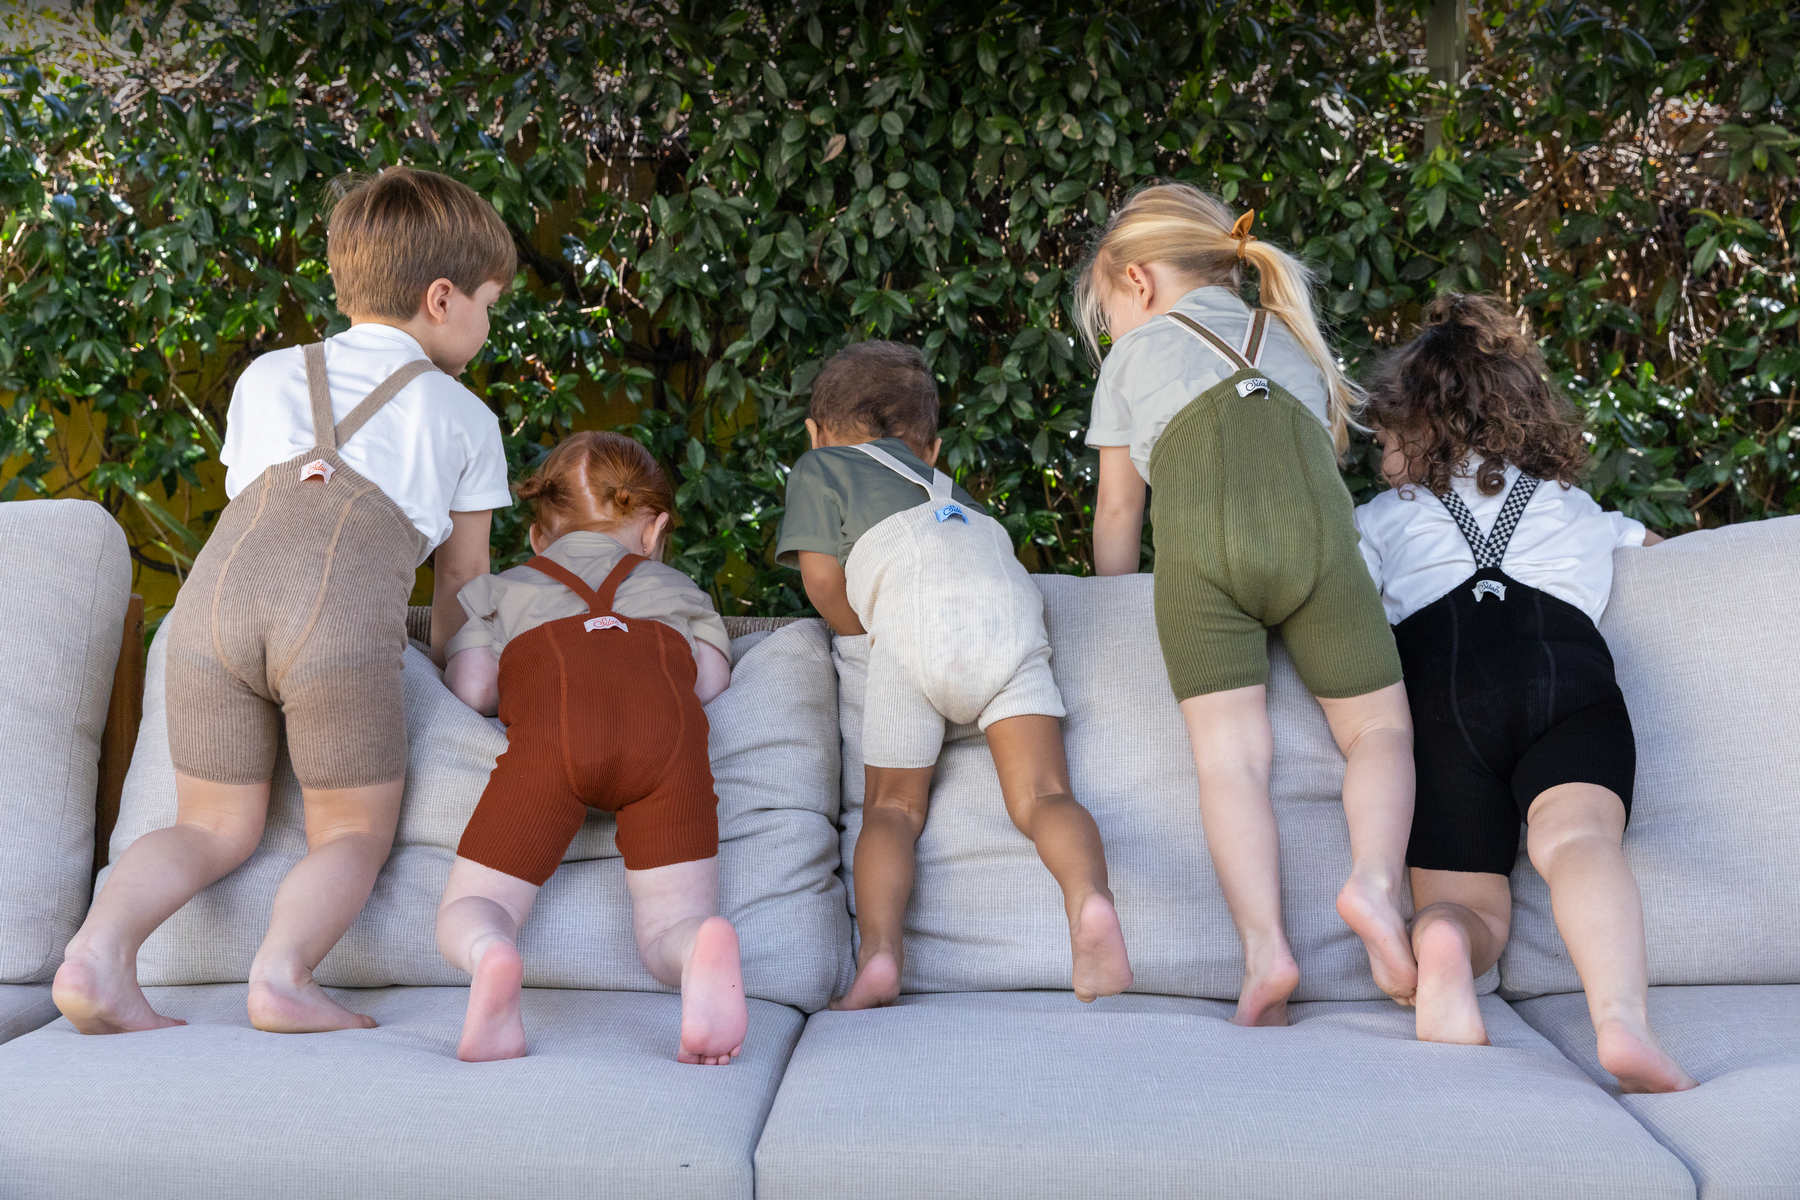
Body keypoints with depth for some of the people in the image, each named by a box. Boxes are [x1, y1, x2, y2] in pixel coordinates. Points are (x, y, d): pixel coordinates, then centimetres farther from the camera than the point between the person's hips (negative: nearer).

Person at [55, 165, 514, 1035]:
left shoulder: (266, 376, 34)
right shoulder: (464, 416, 26)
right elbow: (462, 577, 32)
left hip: (219, 583, 4)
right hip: (340, 610, -3)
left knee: (214, 825, 18)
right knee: (353, 831, 13)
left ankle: (97, 952, -4)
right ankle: (281, 972, -12)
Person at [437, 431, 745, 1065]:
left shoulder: (505, 586, 39)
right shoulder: (678, 585, 41)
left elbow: (472, 688, 23)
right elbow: (711, 678, 24)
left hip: (552, 727, -1)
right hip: (666, 723, 1)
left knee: (466, 913, 11)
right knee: (669, 933, 5)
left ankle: (491, 957, -25)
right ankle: (707, 954, -31)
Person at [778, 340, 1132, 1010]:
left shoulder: (817, 467, 28)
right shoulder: (944, 486, 42)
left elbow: (821, 576, 14)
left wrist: (864, 633, 30)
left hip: (916, 614, -3)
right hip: (1011, 601, 4)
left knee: (892, 810, 5)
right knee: (1040, 796, -2)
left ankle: (878, 954, -16)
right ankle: (1090, 900, -32)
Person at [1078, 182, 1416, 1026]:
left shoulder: (1134, 354, 30)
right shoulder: (1293, 340, 38)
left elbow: (1117, 515, 33)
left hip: (1197, 539, -2)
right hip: (1311, 523, 2)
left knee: (1228, 750, -4)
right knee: (1377, 725, 9)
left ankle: (1265, 946, -21)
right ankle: (1375, 880, -17)